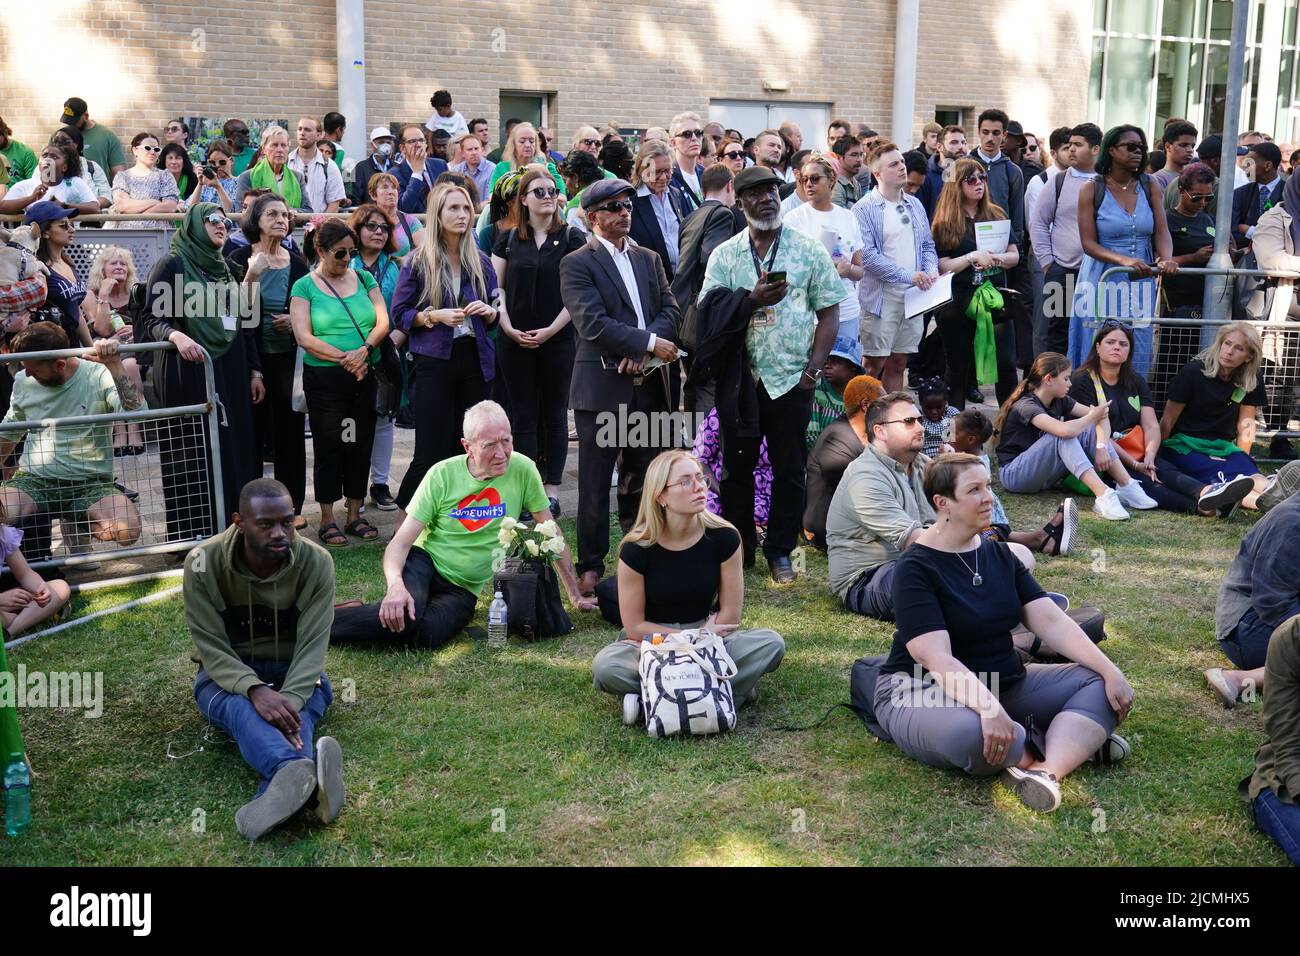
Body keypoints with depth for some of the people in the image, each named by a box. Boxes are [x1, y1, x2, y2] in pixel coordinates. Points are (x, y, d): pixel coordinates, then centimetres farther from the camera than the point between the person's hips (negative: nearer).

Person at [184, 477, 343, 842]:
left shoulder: (316, 563, -15)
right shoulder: (203, 563, -17)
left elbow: (311, 647, -20)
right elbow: (212, 647, -18)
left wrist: (289, 700, -39)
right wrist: (255, 690, -38)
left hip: (295, 675, 2)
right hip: (226, 675, -2)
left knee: (293, 714, -34)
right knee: (242, 708, -37)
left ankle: (284, 787, -66)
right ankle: (302, 778, -69)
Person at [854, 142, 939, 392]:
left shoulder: (915, 205, 15)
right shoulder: (865, 209, -7)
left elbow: (928, 245, 20)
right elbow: (867, 255, -16)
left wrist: (931, 270, -2)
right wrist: (909, 275, -19)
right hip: (881, 296, -6)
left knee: (898, 364, 11)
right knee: (874, 364, -5)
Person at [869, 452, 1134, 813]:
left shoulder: (999, 555, 6)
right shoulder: (916, 567, -15)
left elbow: (1051, 621, -1)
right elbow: (936, 658, -26)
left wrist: (1111, 672, -12)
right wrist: (988, 708, -40)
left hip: (1006, 683, 8)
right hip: (923, 692, -7)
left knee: (1101, 685, -7)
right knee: (968, 733, -40)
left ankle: (1046, 769, -30)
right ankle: (1078, 742, -15)